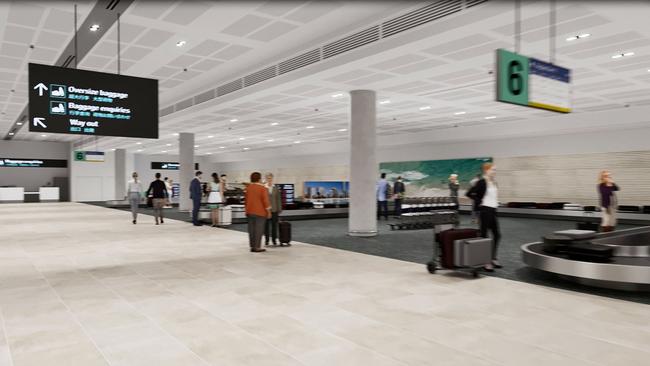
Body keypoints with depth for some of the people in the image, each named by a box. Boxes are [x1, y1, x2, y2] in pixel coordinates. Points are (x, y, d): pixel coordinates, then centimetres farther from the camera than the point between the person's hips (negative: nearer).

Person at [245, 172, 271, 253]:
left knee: (251, 229, 10)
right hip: (260, 212, -6)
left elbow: (246, 199, 14)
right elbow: (266, 201, -13)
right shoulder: (263, 188, -12)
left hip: (250, 212, 6)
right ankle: (257, 247, -1)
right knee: (259, 230, -1)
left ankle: (252, 246, 14)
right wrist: (268, 211, -5)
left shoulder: (248, 187, 6)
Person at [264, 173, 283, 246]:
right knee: (266, 225, 4)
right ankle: (267, 240, 14)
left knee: (274, 225, 6)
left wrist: (279, 210, 4)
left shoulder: (276, 188, 5)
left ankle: (274, 240, 15)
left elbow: (278, 199, 6)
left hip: (274, 209, 2)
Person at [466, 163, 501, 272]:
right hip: (485, 210, -8)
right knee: (484, 235, -2)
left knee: (497, 235, 11)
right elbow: (469, 193, -18)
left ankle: (493, 258, 24)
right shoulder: (482, 182, -13)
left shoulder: (494, 182, 11)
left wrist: (495, 202, 12)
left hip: (493, 210, 9)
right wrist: (480, 201, -14)